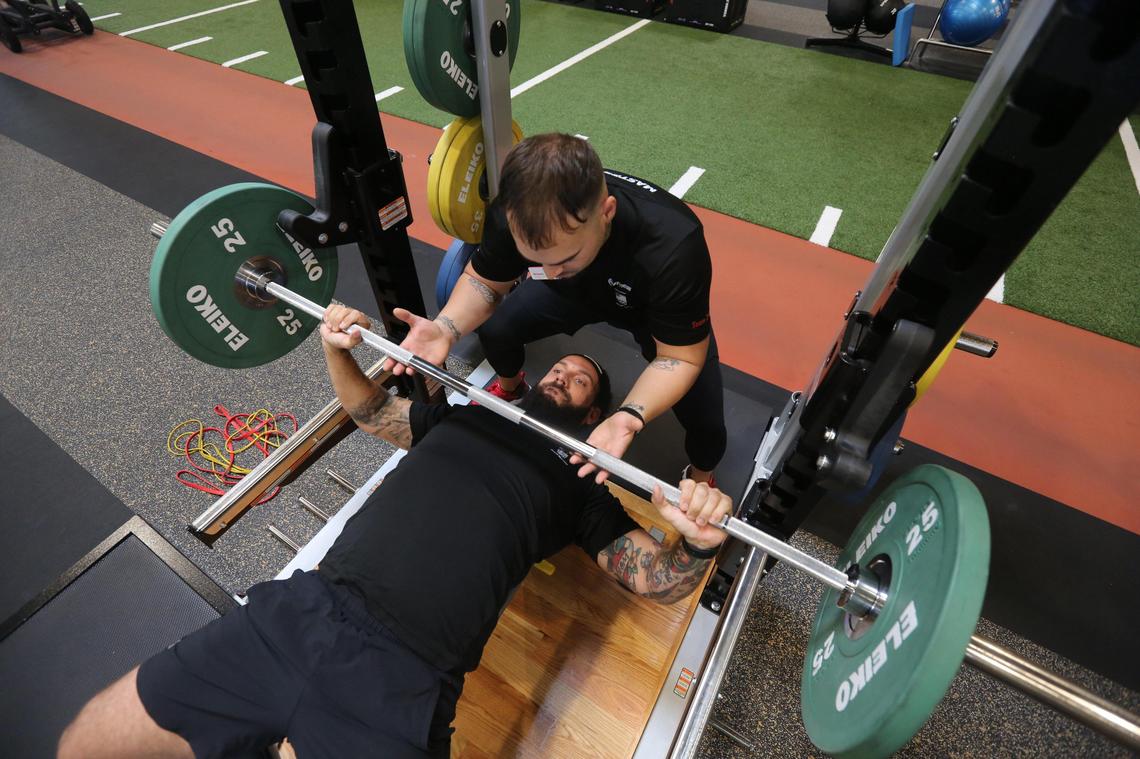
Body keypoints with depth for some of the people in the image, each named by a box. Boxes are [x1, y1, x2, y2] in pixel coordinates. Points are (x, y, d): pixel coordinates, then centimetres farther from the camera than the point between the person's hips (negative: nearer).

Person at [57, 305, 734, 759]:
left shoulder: (578, 485, 7)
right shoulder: (465, 416, 17)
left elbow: (662, 581, 5)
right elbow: (369, 409, 29)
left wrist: (699, 540, -17)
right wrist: (339, 350, 11)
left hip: (400, 679, -3)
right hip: (299, 611, 4)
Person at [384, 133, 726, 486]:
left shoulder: (673, 247, -42)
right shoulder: (513, 214, -31)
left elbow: (681, 357, -30)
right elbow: (483, 280, -13)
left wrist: (629, 418, -48)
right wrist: (446, 327, -34)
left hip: (656, 308, -2)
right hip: (575, 290, 3)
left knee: (706, 422, -13)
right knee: (492, 328, -11)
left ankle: (701, 478, 26)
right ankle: (510, 386, 26)